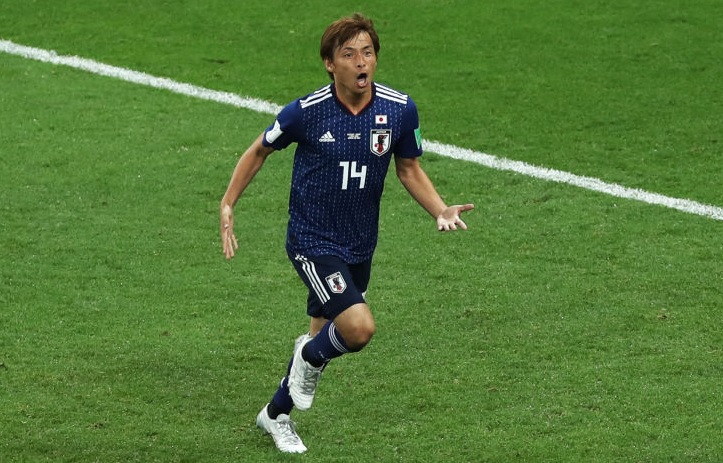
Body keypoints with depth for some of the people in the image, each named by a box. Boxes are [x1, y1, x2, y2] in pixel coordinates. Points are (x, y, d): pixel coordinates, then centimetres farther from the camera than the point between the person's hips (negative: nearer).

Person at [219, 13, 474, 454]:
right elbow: (260, 150, 2)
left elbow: (409, 168, 7)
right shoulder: (306, 111, -16)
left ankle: (277, 413, 42)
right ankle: (311, 357, 11)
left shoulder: (399, 109, -8)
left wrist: (441, 210, -10)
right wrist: (228, 205, -2)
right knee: (360, 326, -24)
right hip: (312, 241, -5)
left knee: (326, 338, 17)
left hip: (360, 246, 5)